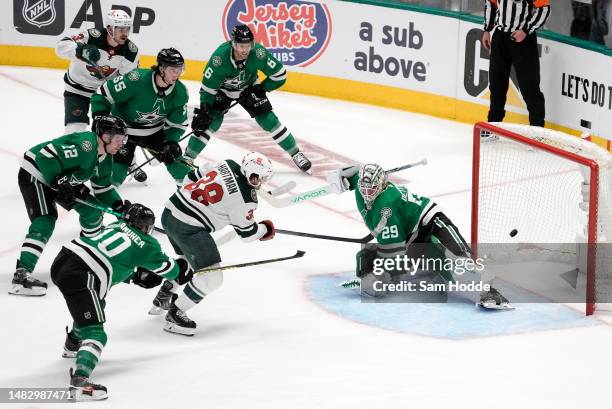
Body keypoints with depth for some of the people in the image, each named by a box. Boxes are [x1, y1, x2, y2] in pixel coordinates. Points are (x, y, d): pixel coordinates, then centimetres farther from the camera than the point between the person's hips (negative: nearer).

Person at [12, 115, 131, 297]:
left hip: (62, 179, 10)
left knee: (91, 209, 11)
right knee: (45, 222, -24)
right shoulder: (85, 144, -29)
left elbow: (103, 188, 15)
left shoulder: (105, 159, 3)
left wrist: (120, 205, 1)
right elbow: (47, 154, -34)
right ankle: (22, 274, -34)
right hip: (34, 174, -10)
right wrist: (59, 182, -34)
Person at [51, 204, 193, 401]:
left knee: (94, 304, 37)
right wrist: (181, 270, 41)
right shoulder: (145, 245, 7)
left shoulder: (117, 226, 24)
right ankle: (79, 381, -32)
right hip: (78, 278, -8)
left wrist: (137, 277, 33)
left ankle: (72, 347, 57)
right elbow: (167, 268, 21)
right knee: (95, 333, -11)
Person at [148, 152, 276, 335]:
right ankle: (174, 315, 3)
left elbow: (193, 177, 17)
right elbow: (247, 232, -2)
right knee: (211, 277, -5)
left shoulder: (227, 165, 4)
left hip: (170, 212, 9)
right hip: (188, 228, -9)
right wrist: (266, 229, 18)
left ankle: (162, 299, 47)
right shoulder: (245, 199, -15)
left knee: (187, 258, 35)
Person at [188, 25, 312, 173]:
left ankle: (295, 153, 9)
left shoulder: (258, 53, -32)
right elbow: (207, 88, -25)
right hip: (221, 89, -2)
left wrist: (261, 89, -17)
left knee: (268, 120, -6)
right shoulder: (220, 56, -36)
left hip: (248, 88, 2)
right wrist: (203, 112, -28)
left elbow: (279, 74, -17)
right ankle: (188, 158, -6)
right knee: (211, 122, -18)